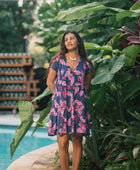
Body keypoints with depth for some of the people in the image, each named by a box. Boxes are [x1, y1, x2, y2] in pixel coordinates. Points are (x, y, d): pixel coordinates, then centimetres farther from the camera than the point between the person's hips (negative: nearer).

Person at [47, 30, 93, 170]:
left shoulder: (86, 64, 7)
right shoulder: (58, 61, 4)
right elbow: (50, 82, 9)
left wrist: (80, 98, 9)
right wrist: (60, 96, 5)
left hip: (79, 106, 1)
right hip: (61, 106, -1)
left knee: (77, 141, 3)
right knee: (63, 143, -5)